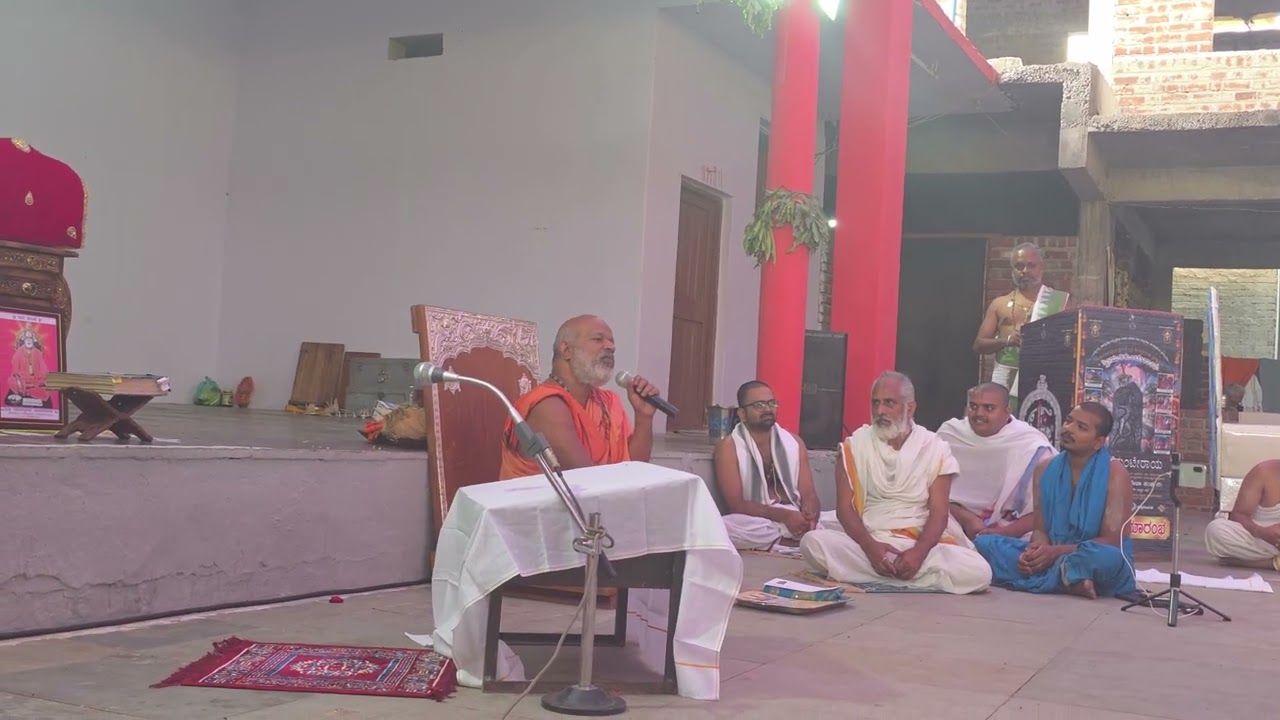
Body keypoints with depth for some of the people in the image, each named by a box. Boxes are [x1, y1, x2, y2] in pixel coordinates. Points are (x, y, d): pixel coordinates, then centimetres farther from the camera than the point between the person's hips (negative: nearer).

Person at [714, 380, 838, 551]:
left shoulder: (794, 442, 13)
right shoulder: (728, 448, -2)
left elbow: (808, 493, 7)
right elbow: (736, 504, -10)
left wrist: (809, 517, -18)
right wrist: (783, 515, -22)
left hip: (797, 519, 3)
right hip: (758, 523, -3)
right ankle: (803, 540, -21)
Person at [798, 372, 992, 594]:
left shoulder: (936, 449, 4)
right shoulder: (855, 445, 5)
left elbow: (938, 512, -2)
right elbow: (844, 507, -1)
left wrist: (919, 552, -22)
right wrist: (870, 546, -20)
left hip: (921, 545, 0)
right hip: (867, 542, 0)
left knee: (978, 571, -28)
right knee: (813, 542, -31)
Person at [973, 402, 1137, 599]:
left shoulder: (1114, 473, -9)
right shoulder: (1045, 469, 6)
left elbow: (1112, 542, -14)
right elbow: (1041, 530, 4)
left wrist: (1057, 552, -24)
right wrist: (1035, 552, -21)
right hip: (1053, 557, 5)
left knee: (1107, 558, -41)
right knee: (985, 543, -16)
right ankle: (1067, 580, -26)